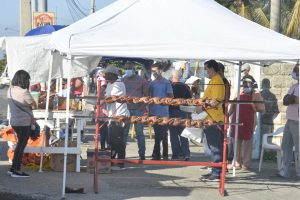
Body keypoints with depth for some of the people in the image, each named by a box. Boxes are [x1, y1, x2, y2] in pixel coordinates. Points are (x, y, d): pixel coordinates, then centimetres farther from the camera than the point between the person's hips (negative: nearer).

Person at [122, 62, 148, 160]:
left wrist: (142, 106, -6)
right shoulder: (123, 80, 10)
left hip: (138, 110, -2)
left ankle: (142, 155, 4)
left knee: (139, 133, 1)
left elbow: (146, 95, 5)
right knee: (123, 132, 0)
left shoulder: (141, 80, 3)